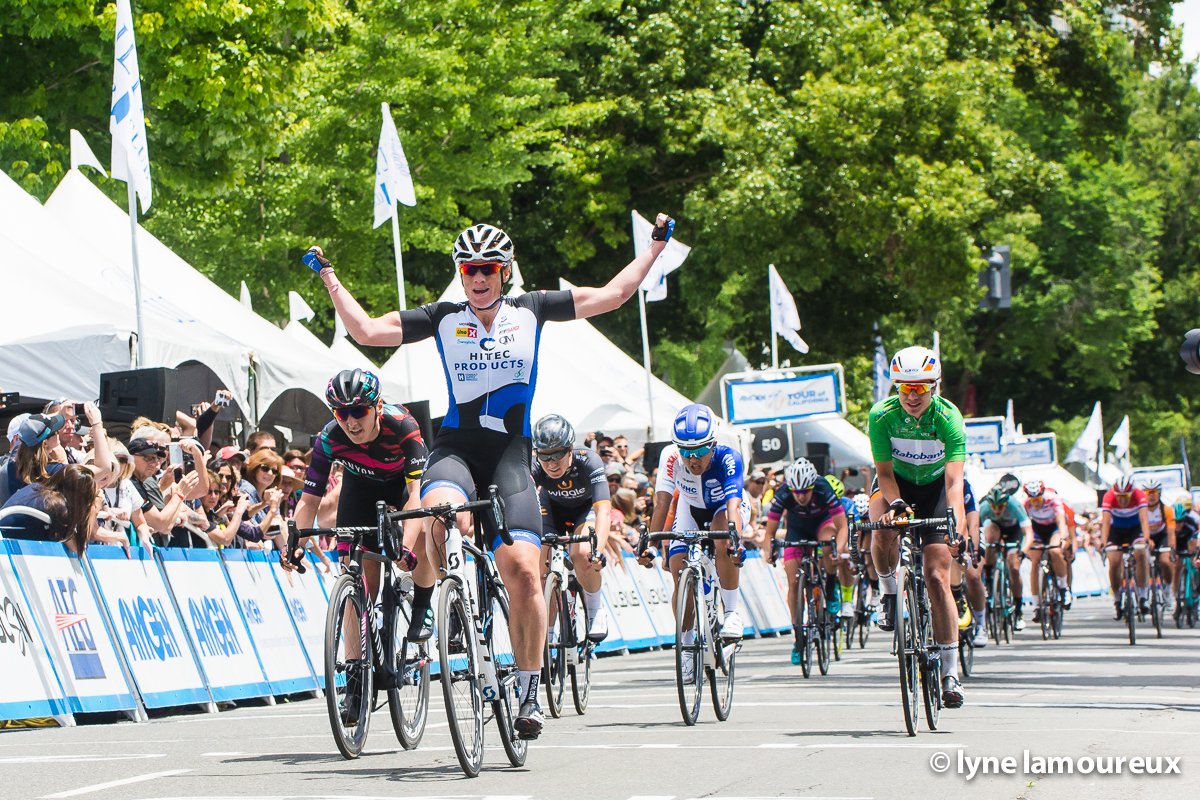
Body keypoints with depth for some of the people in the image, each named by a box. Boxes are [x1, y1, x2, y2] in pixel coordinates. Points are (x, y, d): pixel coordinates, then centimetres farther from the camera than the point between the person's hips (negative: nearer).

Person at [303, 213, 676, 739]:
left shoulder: (531, 311, 9)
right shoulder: (442, 319, 7)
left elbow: (613, 294, 13)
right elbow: (366, 330, 5)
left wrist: (655, 246, 13)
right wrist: (328, 277, 3)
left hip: (510, 454, 1)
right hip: (455, 445, -1)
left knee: (523, 570, -14)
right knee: (443, 516, -37)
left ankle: (528, 691, 0)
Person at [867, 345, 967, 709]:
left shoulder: (949, 418, -27)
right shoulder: (882, 415, -23)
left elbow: (954, 478, -36)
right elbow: (885, 471, -22)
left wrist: (957, 520, -52)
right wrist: (895, 503, -42)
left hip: (934, 487, 0)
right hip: (895, 482, 1)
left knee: (937, 578, -10)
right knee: (884, 528, -36)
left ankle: (950, 671, -3)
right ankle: (888, 591, -5)